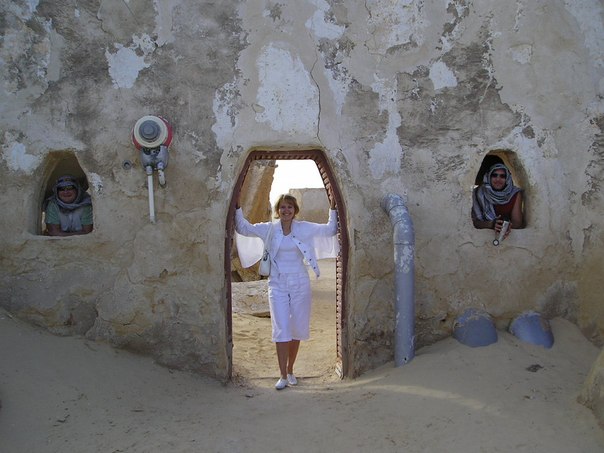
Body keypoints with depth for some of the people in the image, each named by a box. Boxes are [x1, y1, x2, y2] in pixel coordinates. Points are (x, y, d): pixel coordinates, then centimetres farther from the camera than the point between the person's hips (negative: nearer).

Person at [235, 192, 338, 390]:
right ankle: (283, 376, 2)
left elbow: (330, 230, 4)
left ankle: (290, 370, 25)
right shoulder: (269, 229, 1)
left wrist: (332, 209, -2)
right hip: (277, 285, -1)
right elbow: (244, 229, 3)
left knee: (297, 329, 8)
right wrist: (237, 208, -4)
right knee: (281, 330, -5)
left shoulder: (304, 228, 1)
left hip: (300, 284, 1)